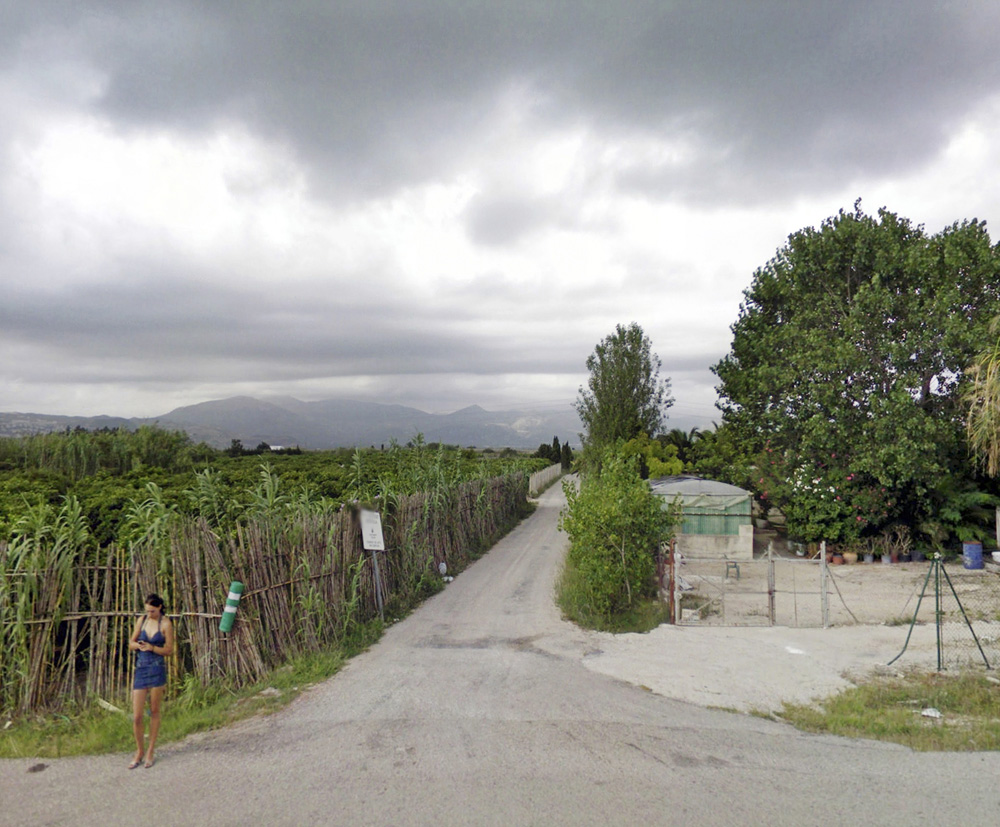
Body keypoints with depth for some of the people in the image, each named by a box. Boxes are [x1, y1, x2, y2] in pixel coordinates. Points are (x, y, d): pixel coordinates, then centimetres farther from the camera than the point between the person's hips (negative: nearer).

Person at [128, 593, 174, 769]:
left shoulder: (166, 624, -5)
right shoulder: (141, 620, 7)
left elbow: (169, 650, -4)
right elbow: (131, 643, 13)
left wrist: (152, 648, -18)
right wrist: (138, 645, -8)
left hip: (157, 670, -3)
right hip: (140, 670, 3)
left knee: (154, 712, 7)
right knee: (136, 716, 2)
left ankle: (150, 752, 20)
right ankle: (139, 751, 21)